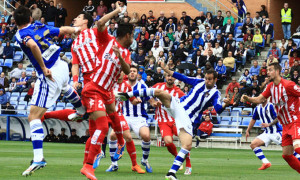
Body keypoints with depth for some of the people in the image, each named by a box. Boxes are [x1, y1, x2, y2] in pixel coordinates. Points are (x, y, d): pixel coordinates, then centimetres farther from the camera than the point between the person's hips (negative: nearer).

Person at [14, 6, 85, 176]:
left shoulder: (21, 35, -13)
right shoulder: (40, 27, 6)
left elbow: (32, 45, -34)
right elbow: (64, 30, 18)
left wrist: (43, 68, -26)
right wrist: (77, 29, 36)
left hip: (49, 76, -7)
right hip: (62, 67, 7)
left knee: (34, 117, -8)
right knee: (64, 86, 45)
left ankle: (38, 158, -21)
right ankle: (82, 109, 74)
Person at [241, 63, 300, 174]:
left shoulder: (288, 85, -15)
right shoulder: (271, 86, 8)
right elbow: (259, 99, 7)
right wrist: (247, 99, -11)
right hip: (285, 125, 8)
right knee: (286, 155, 5)